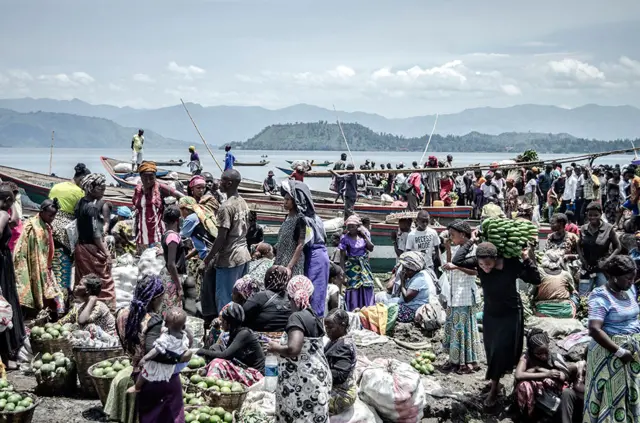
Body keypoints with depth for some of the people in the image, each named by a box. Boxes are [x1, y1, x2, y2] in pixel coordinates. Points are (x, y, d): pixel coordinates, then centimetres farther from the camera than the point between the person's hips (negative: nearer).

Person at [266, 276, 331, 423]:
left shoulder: (297, 317, -16)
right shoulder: (313, 317, 10)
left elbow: (293, 349, -30)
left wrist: (276, 348, -11)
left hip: (303, 382, -9)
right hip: (318, 377, 9)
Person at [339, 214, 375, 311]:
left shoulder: (362, 236, 3)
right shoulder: (345, 238, -9)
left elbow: (371, 248, -4)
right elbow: (342, 256, -8)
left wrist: (364, 236, -8)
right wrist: (342, 270, -13)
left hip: (364, 266, 4)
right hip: (352, 267, -4)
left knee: (367, 288, 5)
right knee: (353, 289, -4)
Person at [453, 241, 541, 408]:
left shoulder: (512, 264, -26)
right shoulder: (478, 263, -19)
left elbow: (536, 280, -21)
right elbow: (457, 261, -31)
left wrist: (527, 260, -31)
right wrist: (471, 241, -25)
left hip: (510, 314, -3)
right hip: (490, 314, 3)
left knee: (501, 350, -2)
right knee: (491, 351, 13)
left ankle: (494, 387, 12)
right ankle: (495, 380, 34)